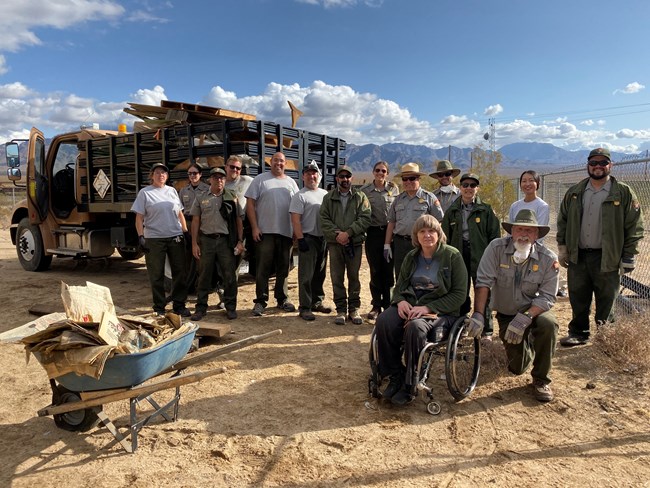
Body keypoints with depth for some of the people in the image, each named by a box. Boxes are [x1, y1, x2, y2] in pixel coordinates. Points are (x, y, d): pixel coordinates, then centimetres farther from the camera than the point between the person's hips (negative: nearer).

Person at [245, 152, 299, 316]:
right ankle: (260, 301, 9)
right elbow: (250, 203, -3)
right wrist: (254, 227, -10)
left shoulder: (291, 182, 11)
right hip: (265, 232, -3)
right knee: (263, 268, 0)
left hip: (286, 232, 4)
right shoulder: (260, 179, 1)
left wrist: (296, 231, 6)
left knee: (283, 268, 11)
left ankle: (282, 299, 23)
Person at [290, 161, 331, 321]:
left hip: (323, 238, 6)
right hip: (308, 238, -6)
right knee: (306, 275, -5)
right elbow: (295, 219, -12)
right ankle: (304, 308, 1)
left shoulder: (325, 194, 13)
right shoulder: (300, 196, -6)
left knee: (320, 274, 14)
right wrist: (300, 239, -18)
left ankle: (317, 302, 26)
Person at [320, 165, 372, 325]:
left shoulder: (360, 197, 7)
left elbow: (365, 218, -4)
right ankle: (341, 310, 13)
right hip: (334, 243, 1)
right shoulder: (328, 198, 10)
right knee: (337, 277, 4)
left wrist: (348, 233, -14)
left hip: (355, 243, -1)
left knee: (354, 277, 5)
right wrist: (336, 234, -12)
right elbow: (324, 219, 2)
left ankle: (354, 309, 14)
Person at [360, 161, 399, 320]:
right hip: (373, 233, 0)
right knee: (375, 271, 5)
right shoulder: (365, 190, 3)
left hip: (390, 232, 1)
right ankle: (376, 306, 16)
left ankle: (387, 304, 17)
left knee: (389, 270, 4)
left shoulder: (394, 188, 6)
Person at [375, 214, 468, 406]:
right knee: (384, 321, -27)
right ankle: (395, 377, -11)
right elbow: (399, 286, 18)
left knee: (415, 326, -37)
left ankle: (410, 385, -19)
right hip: (409, 305, 4)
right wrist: (400, 301, -7)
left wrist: (428, 308, -19)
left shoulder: (452, 256, -4)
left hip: (439, 310, -4)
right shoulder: (411, 257, 12)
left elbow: (459, 295, -8)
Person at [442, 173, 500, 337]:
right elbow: (446, 237, 11)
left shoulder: (486, 210, 2)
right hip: (458, 255, 3)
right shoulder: (452, 211, 9)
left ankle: (486, 330, 12)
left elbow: (494, 235, 1)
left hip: (480, 257, -2)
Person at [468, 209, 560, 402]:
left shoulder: (549, 259, -15)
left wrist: (525, 317, -34)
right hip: (506, 314, 0)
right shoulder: (496, 248, -17)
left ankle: (541, 380, -12)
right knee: (517, 368, -2)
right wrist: (478, 315, -31)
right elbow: (483, 282, -21)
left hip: (534, 311, 0)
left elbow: (547, 297, -19)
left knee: (548, 323, -35)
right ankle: (527, 346, 38)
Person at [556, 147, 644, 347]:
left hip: (607, 259, -3)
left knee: (606, 301, 7)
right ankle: (578, 333, 26)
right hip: (577, 256, 3)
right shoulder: (575, 192, 8)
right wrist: (562, 247, 6)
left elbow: (635, 226, -2)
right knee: (578, 300, 11)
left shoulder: (623, 193, -2)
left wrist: (629, 256, -6)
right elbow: (562, 220, 14)